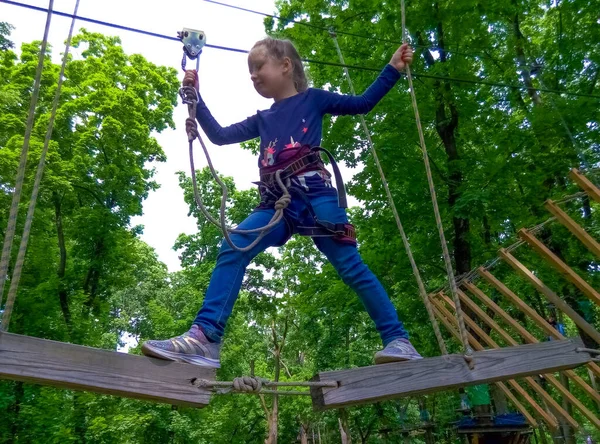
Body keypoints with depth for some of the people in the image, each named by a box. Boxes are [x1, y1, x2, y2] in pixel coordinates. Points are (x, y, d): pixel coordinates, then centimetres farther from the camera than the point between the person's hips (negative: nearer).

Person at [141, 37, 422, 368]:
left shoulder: (313, 99, 14)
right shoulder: (262, 120, 27)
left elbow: (362, 104, 15)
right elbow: (220, 135, 26)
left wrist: (393, 69, 10)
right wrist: (195, 98, 20)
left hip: (315, 196, -4)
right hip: (277, 204, 5)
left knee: (352, 268, -7)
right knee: (232, 251, -15)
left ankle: (398, 340, 1)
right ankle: (204, 338, -20)